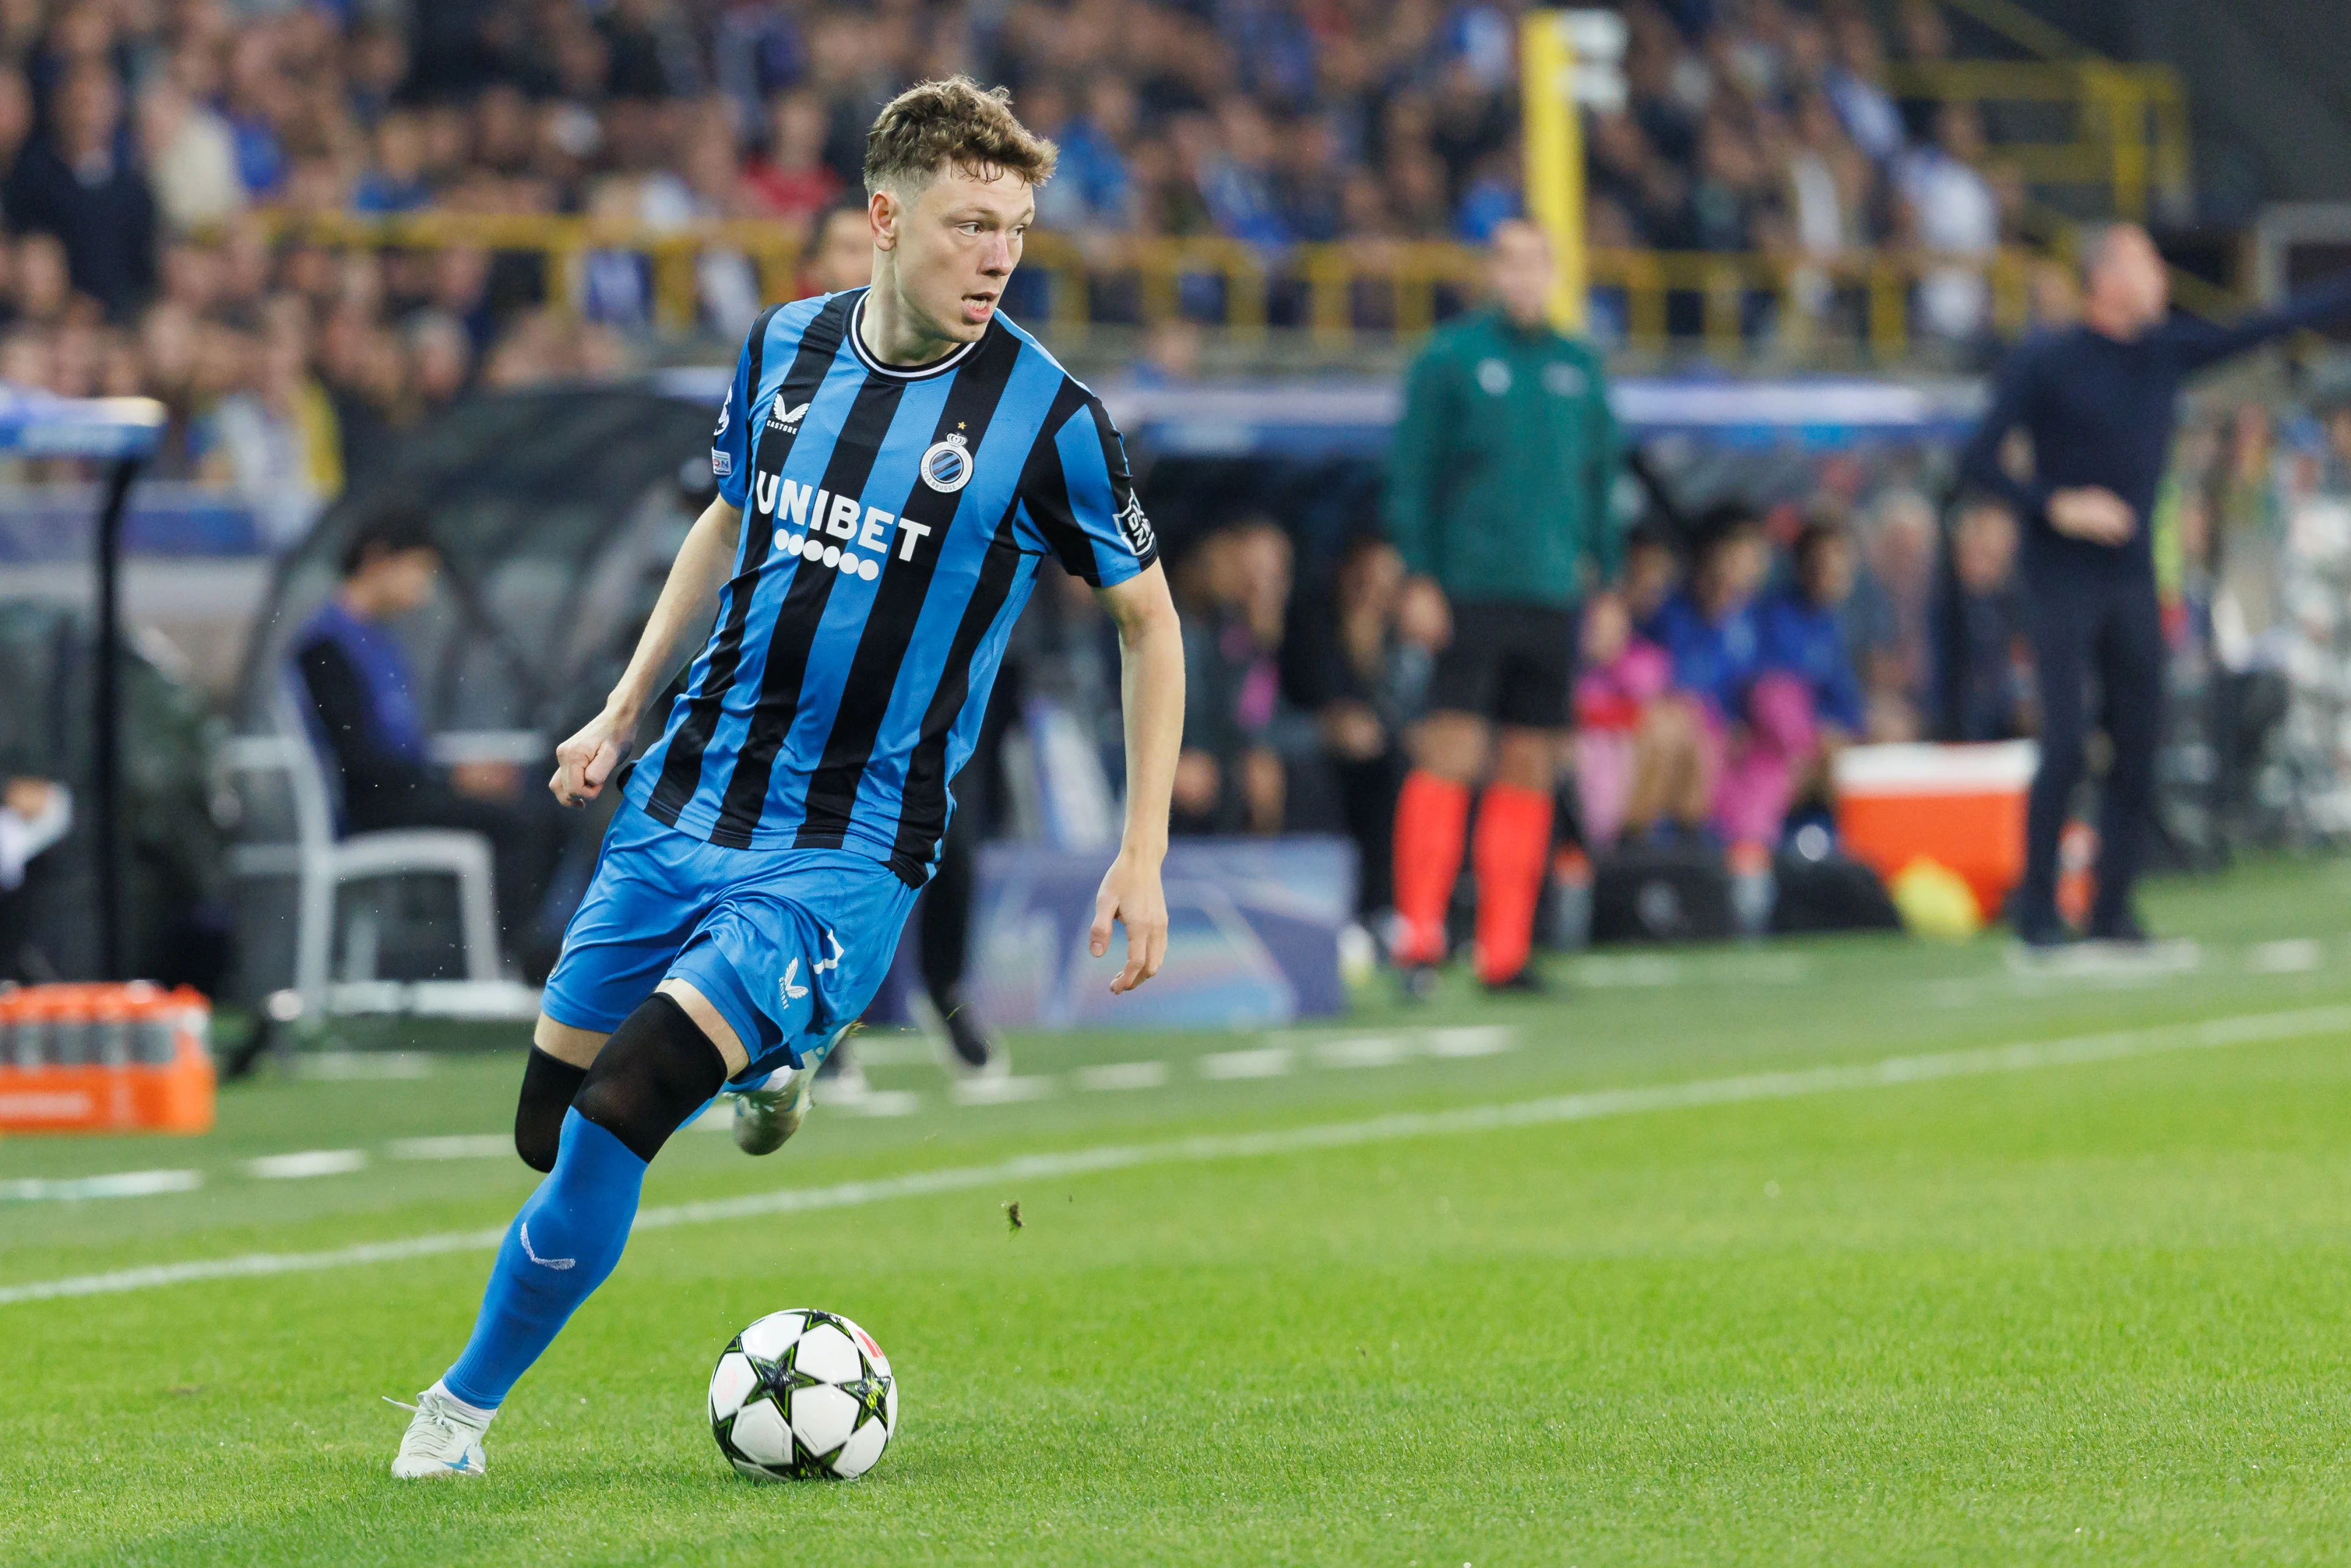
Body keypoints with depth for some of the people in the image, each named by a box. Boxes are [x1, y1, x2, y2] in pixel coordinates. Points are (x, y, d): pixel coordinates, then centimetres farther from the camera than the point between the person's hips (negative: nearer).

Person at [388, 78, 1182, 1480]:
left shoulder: (1045, 418, -11)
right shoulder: (788, 348, 2)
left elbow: (1149, 619, 1)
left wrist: (1145, 854, -2)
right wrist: (627, 710, 17)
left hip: (845, 856, -5)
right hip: (685, 802, 5)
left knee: (613, 1121, -20)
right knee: (550, 1128, 8)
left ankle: (468, 1404, -1)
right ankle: (766, 1067, 38)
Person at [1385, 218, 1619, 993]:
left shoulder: (1579, 367, 14)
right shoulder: (1450, 358, 0)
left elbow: (1600, 480, 18)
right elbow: (1411, 471, -2)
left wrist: (1609, 585, 12)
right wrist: (1418, 579, -9)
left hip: (1551, 600, 5)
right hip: (1470, 593, -5)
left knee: (1529, 771, 4)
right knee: (1450, 754, -11)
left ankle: (1505, 951, 7)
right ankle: (1418, 935, -10)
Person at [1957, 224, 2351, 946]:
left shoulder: (2167, 352, 8)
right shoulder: (2042, 365, -7)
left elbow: (2276, 323, 9)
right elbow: (1978, 460, -8)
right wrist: (2056, 506, -18)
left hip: (2131, 580, 5)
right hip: (2063, 581, -5)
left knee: (2139, 745, 3)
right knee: (2067, 743, -14)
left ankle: (2113, 908, 11)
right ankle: (2037, 907, -4)